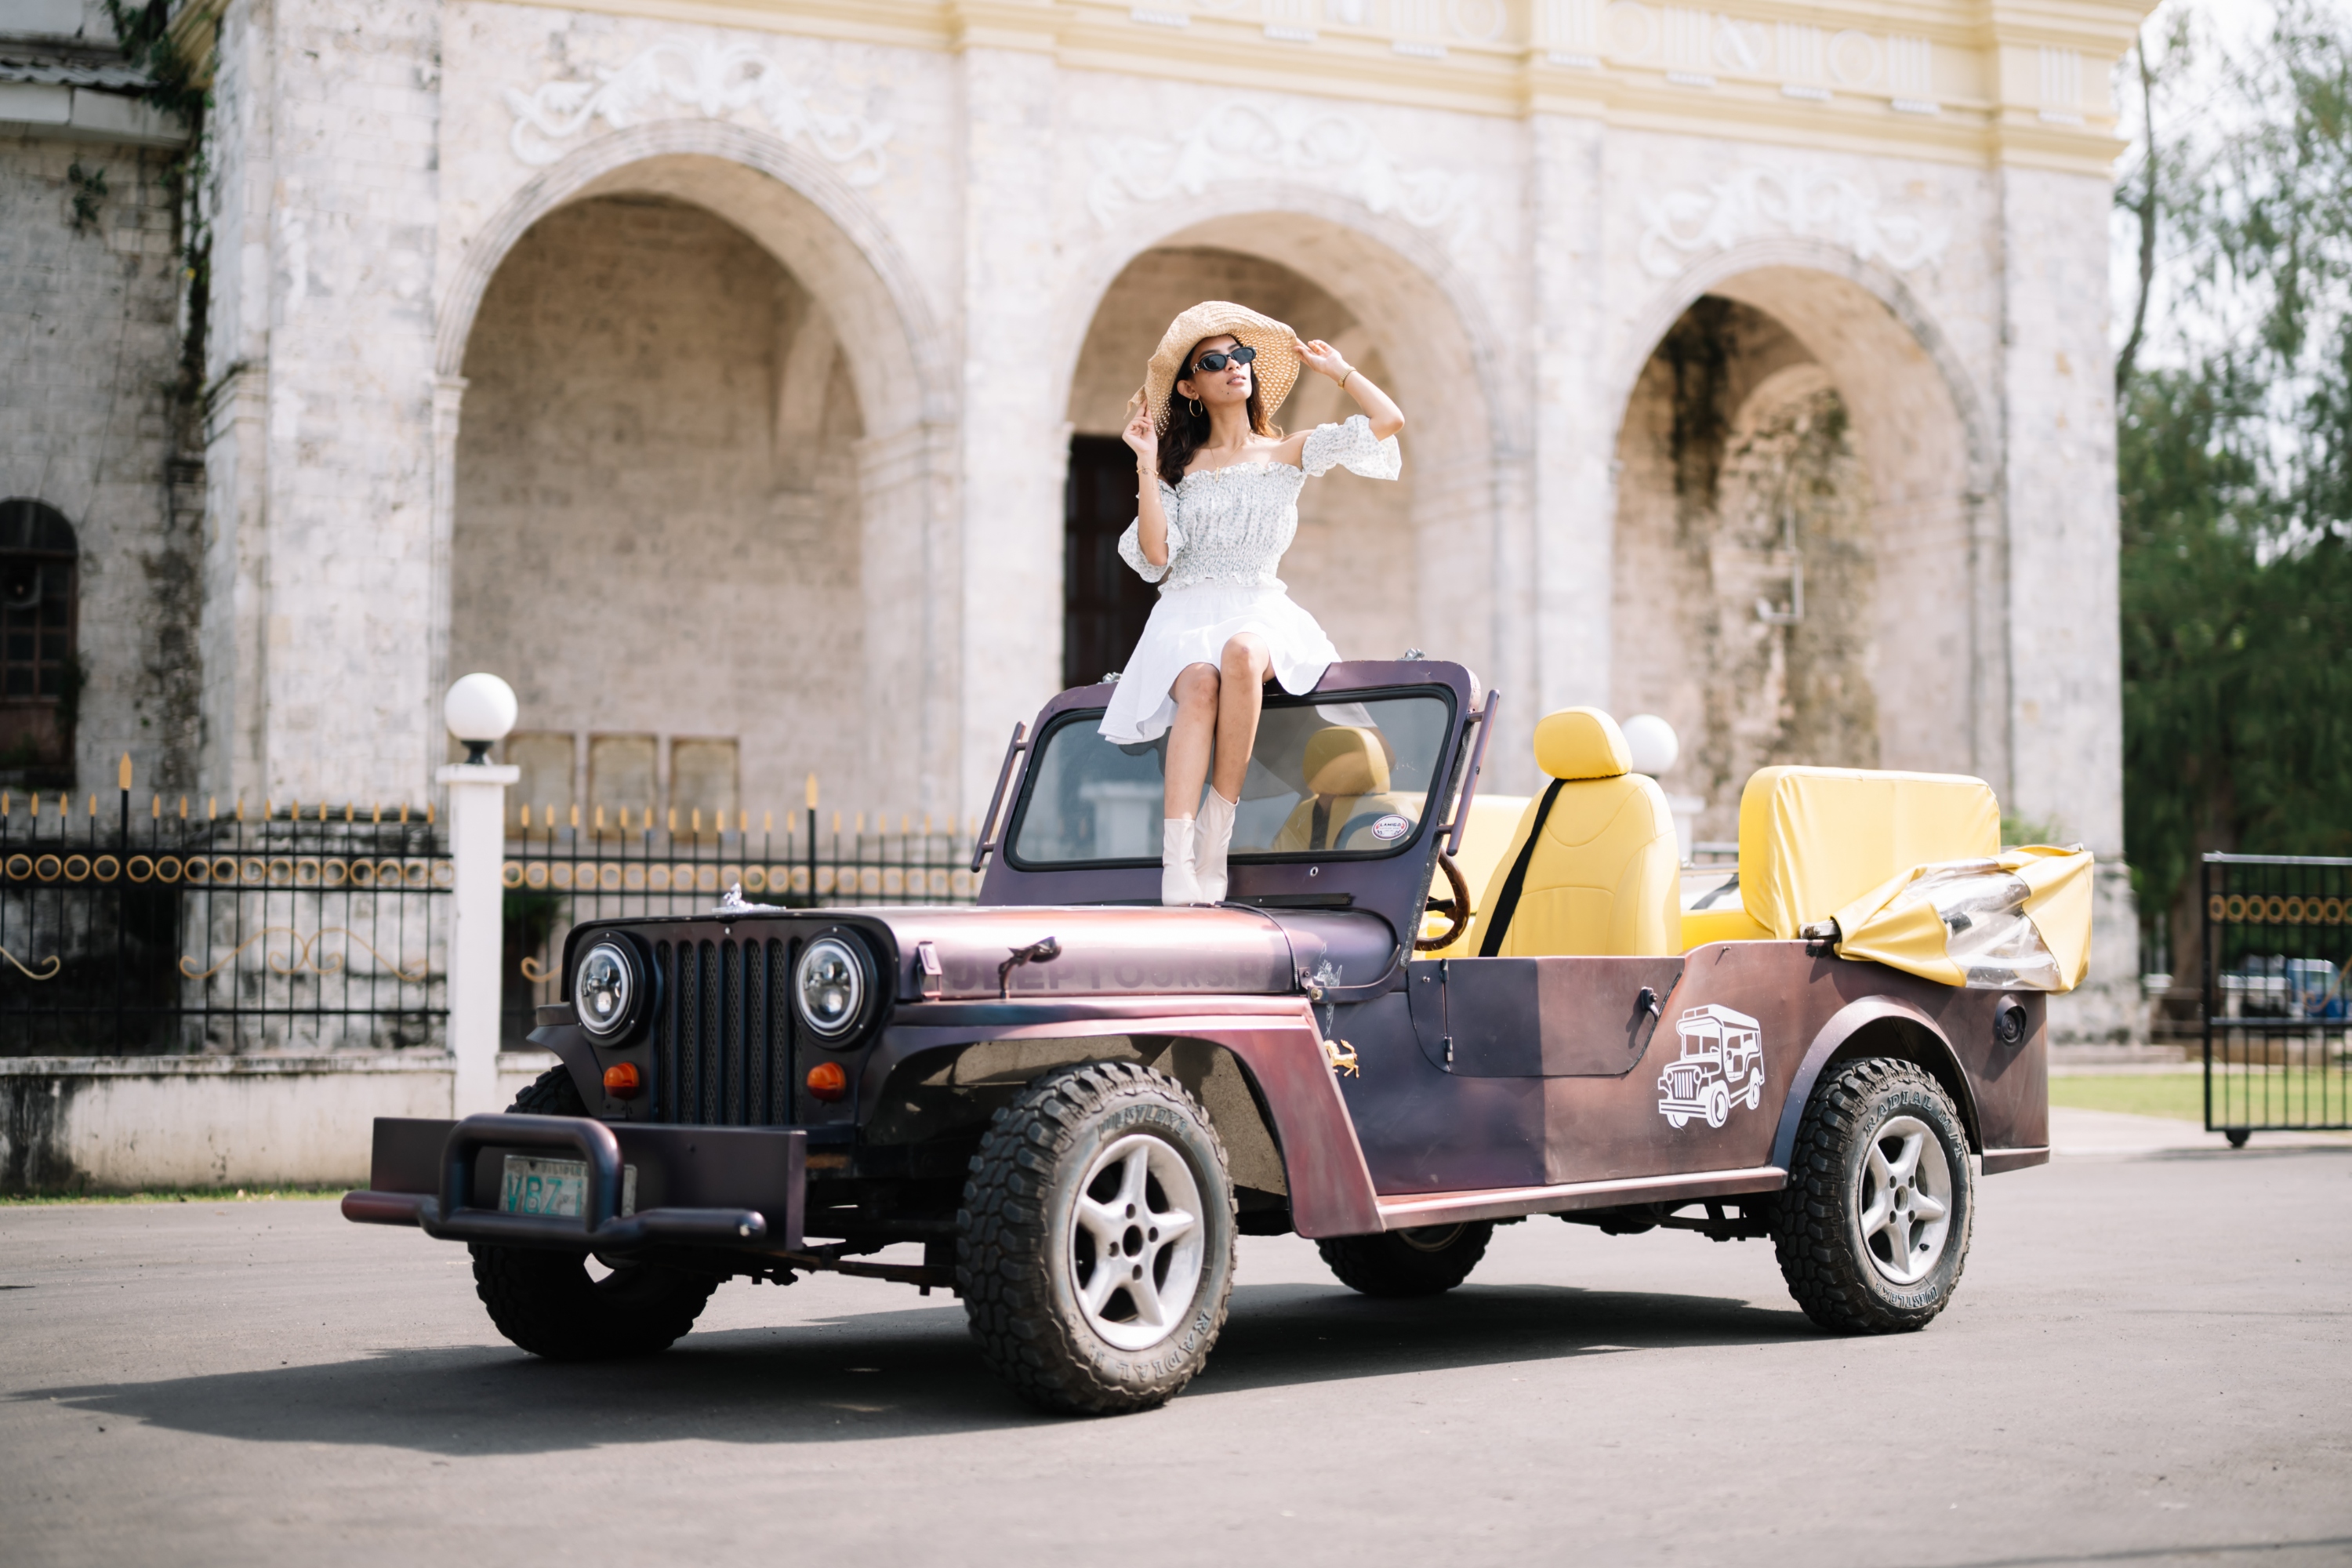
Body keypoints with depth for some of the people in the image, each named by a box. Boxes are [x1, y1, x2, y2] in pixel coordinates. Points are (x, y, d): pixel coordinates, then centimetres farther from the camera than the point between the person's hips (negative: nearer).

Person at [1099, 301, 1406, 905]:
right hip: (1186, 614, 0)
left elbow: (1388, 420, 3)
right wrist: (1146, 466, -2)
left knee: (1242, 652, -40)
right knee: (1200, 686, -36)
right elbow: (1155, 552, 1)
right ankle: (1177, 870, -49)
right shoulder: (1179, 466, 16)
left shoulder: (1289, 453, 15)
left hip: (1260, 611, 0)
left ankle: (1218, 826, -35)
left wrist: (1335, 367, 16)